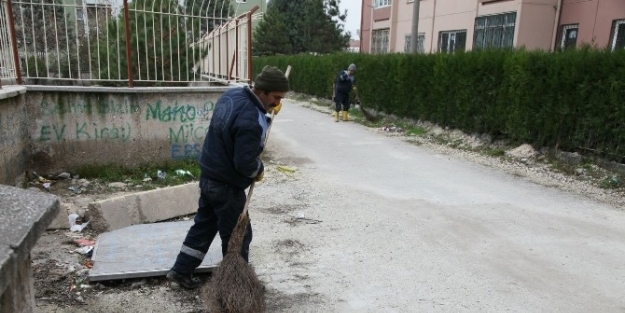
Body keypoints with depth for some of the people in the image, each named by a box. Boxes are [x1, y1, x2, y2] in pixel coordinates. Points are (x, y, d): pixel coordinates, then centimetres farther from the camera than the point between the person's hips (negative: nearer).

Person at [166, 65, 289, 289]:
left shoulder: (233, 94, -1)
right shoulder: (251, 121, -30)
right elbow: (245, 163, -27)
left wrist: (268, 108, 8)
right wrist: (260, 170, -6)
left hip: (209, 175, 9)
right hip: (227, 185, -9)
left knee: (204, 225, 22)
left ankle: (181, 271, 33)